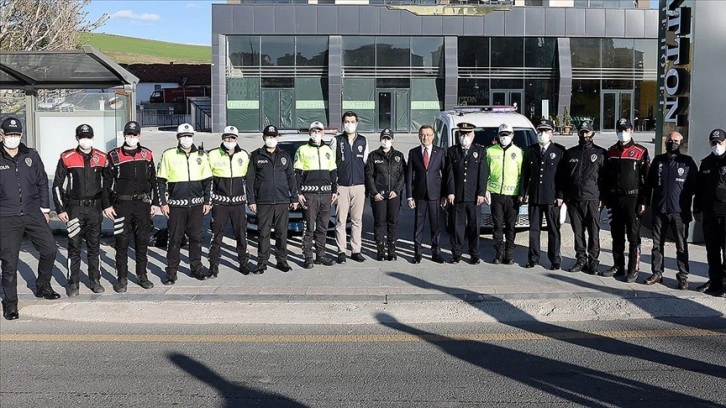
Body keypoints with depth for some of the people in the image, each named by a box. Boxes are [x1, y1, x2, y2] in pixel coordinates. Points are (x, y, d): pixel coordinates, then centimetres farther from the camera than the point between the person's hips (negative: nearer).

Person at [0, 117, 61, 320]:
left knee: (49, 249, 5)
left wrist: (45, 208, 10)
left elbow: (42, 182, 11)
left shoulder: (31, 156, 5)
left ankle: (43, 287, 29)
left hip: (33, 214, 3)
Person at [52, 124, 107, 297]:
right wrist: (60, 209, -3)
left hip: (95, 208, 2)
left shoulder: (101, 158, 5)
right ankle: (73, 283, 10)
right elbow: (57, 185, 1)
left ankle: (95, 280, 19)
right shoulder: (67, 158, -2)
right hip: (74, 209, -2)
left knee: (94, 246, 9)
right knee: (74, 247, 2)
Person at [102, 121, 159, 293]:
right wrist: (107, 205, -5)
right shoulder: (113, 156, 0)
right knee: (122, 242, 0)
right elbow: (106, 182, 1)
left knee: (142, 241, 8)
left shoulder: (147, 155, 8)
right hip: (122, 204, -2)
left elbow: (153, 181, 13)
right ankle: (122, 278, 8)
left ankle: (142, 275, 19)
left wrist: (155, 203, 10)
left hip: (143, 204, 2)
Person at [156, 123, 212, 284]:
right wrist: (163, 203, -4)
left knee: (196, 237, 9)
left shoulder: (201, 155, 7)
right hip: (176, 205, -2)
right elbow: (161, 181, 1)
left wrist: (207, 201, 7)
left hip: (197, 204, 3)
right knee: (175, 239, 1)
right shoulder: (168, 155, -1)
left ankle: (196, 268, 21)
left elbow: (207, 180, 12)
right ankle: (171, 271, 10)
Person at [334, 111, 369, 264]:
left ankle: (356, 250, 10)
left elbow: (366, 163, 13)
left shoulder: (363, 141, 10)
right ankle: (341, 251, 5)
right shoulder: (337, 141, 4)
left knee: (357, 220, 5)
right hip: (342, 186, -2)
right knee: (341, 220, -1)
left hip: (359, 186, 2)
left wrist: (368, 185, 10)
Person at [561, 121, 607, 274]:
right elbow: (564, 177, 15)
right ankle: (581, 260, 16)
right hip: (574, 200, 3)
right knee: (578, 232, 8)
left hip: (592, 200, -3)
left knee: (594, 233, -2)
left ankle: (593, 262, 5)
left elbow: (605, 177, 1)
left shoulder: (600, 153, 3)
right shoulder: (570, 153, 13)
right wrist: (565, 196, 7)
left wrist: (602, 198, -5)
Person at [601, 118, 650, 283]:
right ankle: (618, 266, 21)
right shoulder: (611, 151, 10)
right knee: (617, 235, 11)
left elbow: (646, 179, -5)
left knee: (633, 236, -1)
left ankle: (633, 270, 4)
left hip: (632, 199, -5)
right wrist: (607, 199, 11)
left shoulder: (641, 152, -3)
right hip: (615, 199, 5)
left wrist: (643, 201, -10)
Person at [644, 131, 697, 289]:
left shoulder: (688, 162, 2)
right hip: (659, 210, 3)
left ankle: (683, 276, 8)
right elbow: (649, 183, 14)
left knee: (682, 246, 1)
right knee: (657, 244, 8)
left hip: (679, 211, -3)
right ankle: (657, 273, 17)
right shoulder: (658, 160, 10)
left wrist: (688, 206, -1)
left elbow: (694, 186, 3)